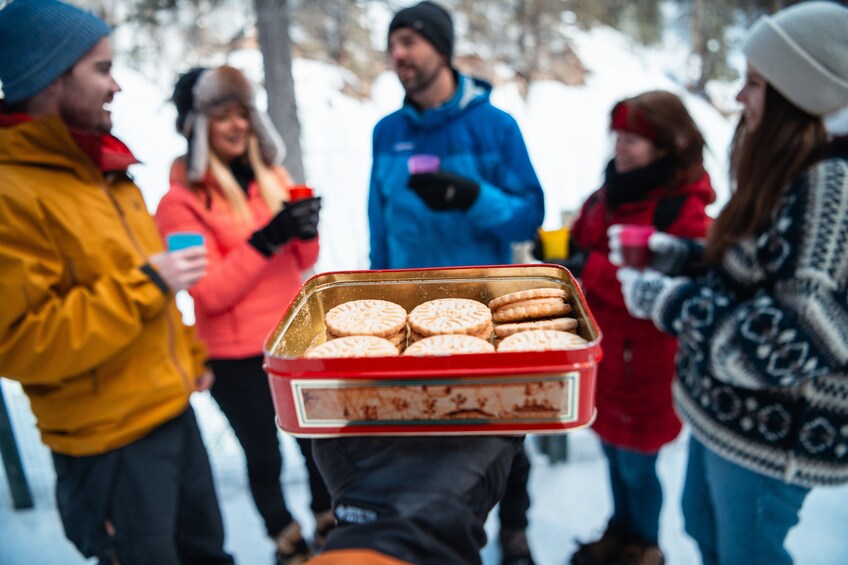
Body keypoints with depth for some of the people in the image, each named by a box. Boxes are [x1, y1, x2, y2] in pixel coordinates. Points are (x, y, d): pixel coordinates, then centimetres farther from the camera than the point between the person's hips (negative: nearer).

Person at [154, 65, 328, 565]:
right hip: (237, 357, -4)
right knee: (264, 455, 11)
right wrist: (267, 238, -25)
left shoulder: (272, 175, 4)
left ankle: (331, 525, 43)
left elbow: (303, 263, 8)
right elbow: (211, 292, -17)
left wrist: (305, 230, -13)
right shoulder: (181, 200, -11)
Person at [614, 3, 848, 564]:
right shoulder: (785, 173, 4)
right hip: (729, 407, 9)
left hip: (774, 429, -9)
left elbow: (793, 339, -29)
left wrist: (662, 299, -23)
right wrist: (674, 253, 2)